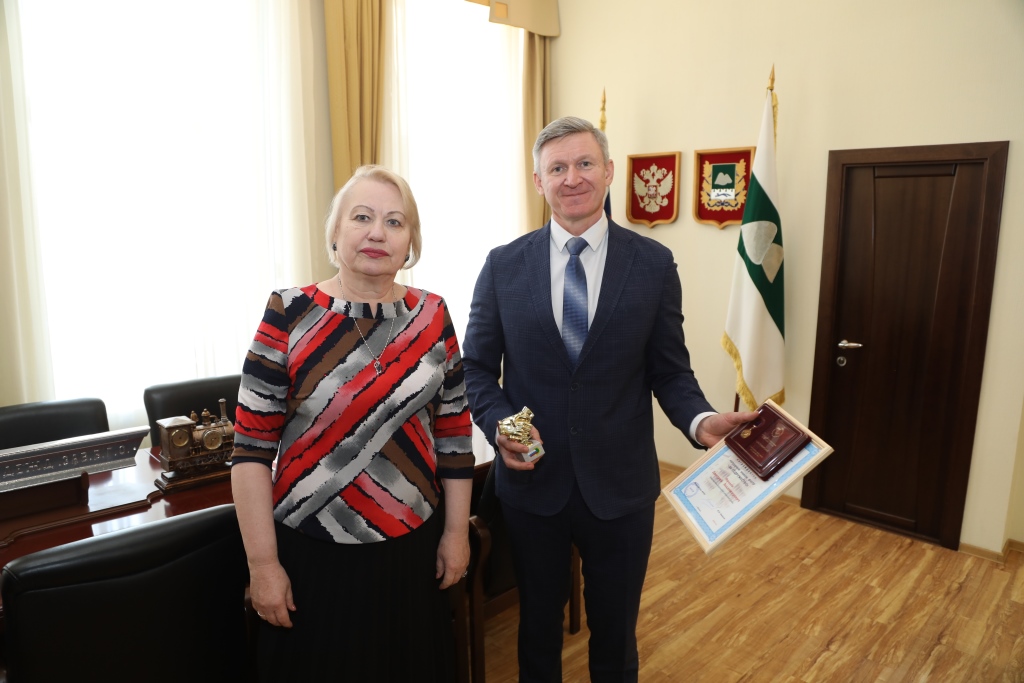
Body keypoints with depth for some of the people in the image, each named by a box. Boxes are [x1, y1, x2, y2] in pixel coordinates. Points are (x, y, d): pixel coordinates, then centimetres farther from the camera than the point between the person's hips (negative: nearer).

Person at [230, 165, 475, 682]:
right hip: (312, 552, -2)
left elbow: (454, 434, 2)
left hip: (412, 548, 3)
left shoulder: (432, 317, -2)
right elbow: (252, 448, -9)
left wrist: (456, 532, 4)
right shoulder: (290, 315, -10)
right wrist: (262, 564, -8)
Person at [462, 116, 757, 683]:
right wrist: (500, 424, -16)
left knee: (615, 635, 20)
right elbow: (477, 365, 1)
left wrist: (699, 420, -19)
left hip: (620, 486, 0)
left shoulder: (653, 264, -4)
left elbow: (670, 370, 0)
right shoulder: (503, 265, -3)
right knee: (538, 624, 23)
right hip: (530, 482, 1)